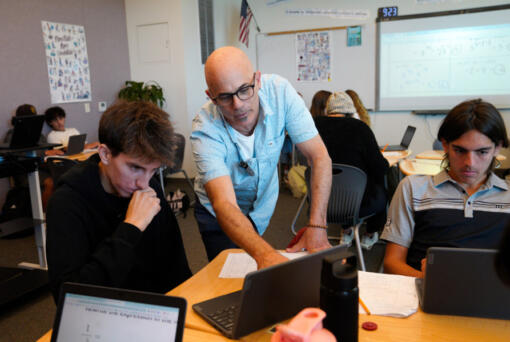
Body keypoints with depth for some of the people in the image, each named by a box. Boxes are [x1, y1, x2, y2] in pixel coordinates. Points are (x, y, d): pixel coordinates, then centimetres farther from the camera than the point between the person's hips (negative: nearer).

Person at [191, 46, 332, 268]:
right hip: (219, 215, -2)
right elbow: (224, 204, -43)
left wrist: (317, 228, -38)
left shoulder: (279, 91, -27)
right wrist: (264, 254, -61)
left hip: (263, 207, 3)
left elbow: (319, 156, -27)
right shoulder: (205, 129, -33)